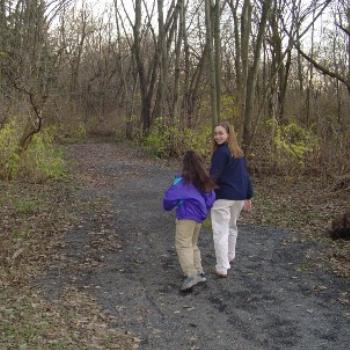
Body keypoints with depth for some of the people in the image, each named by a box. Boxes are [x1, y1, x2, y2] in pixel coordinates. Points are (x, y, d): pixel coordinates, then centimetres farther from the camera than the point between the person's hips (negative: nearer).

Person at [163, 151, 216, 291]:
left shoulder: (183, 181, -10)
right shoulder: (205, 181, 11)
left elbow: (170, 196, -10)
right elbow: (211, 199, 15)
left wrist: (168, 206, 11)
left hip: (186, 216, -8)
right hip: (199, 216, 8)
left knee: (183, 245, -9)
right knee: (192, 244, 20)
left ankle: (191, 275, -21)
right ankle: (199, 272, 18)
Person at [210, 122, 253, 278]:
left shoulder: (221, 152, -13)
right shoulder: (239, 152, 11)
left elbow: (213, 176, -18)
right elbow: (245, 175, 14)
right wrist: (248, 197, 19)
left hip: (222, 197, -8)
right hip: (239, 197, 8)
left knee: (220, 231, -3)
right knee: (232, 226, 26)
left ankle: (222, 268, -4)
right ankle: (230, 256, 42)